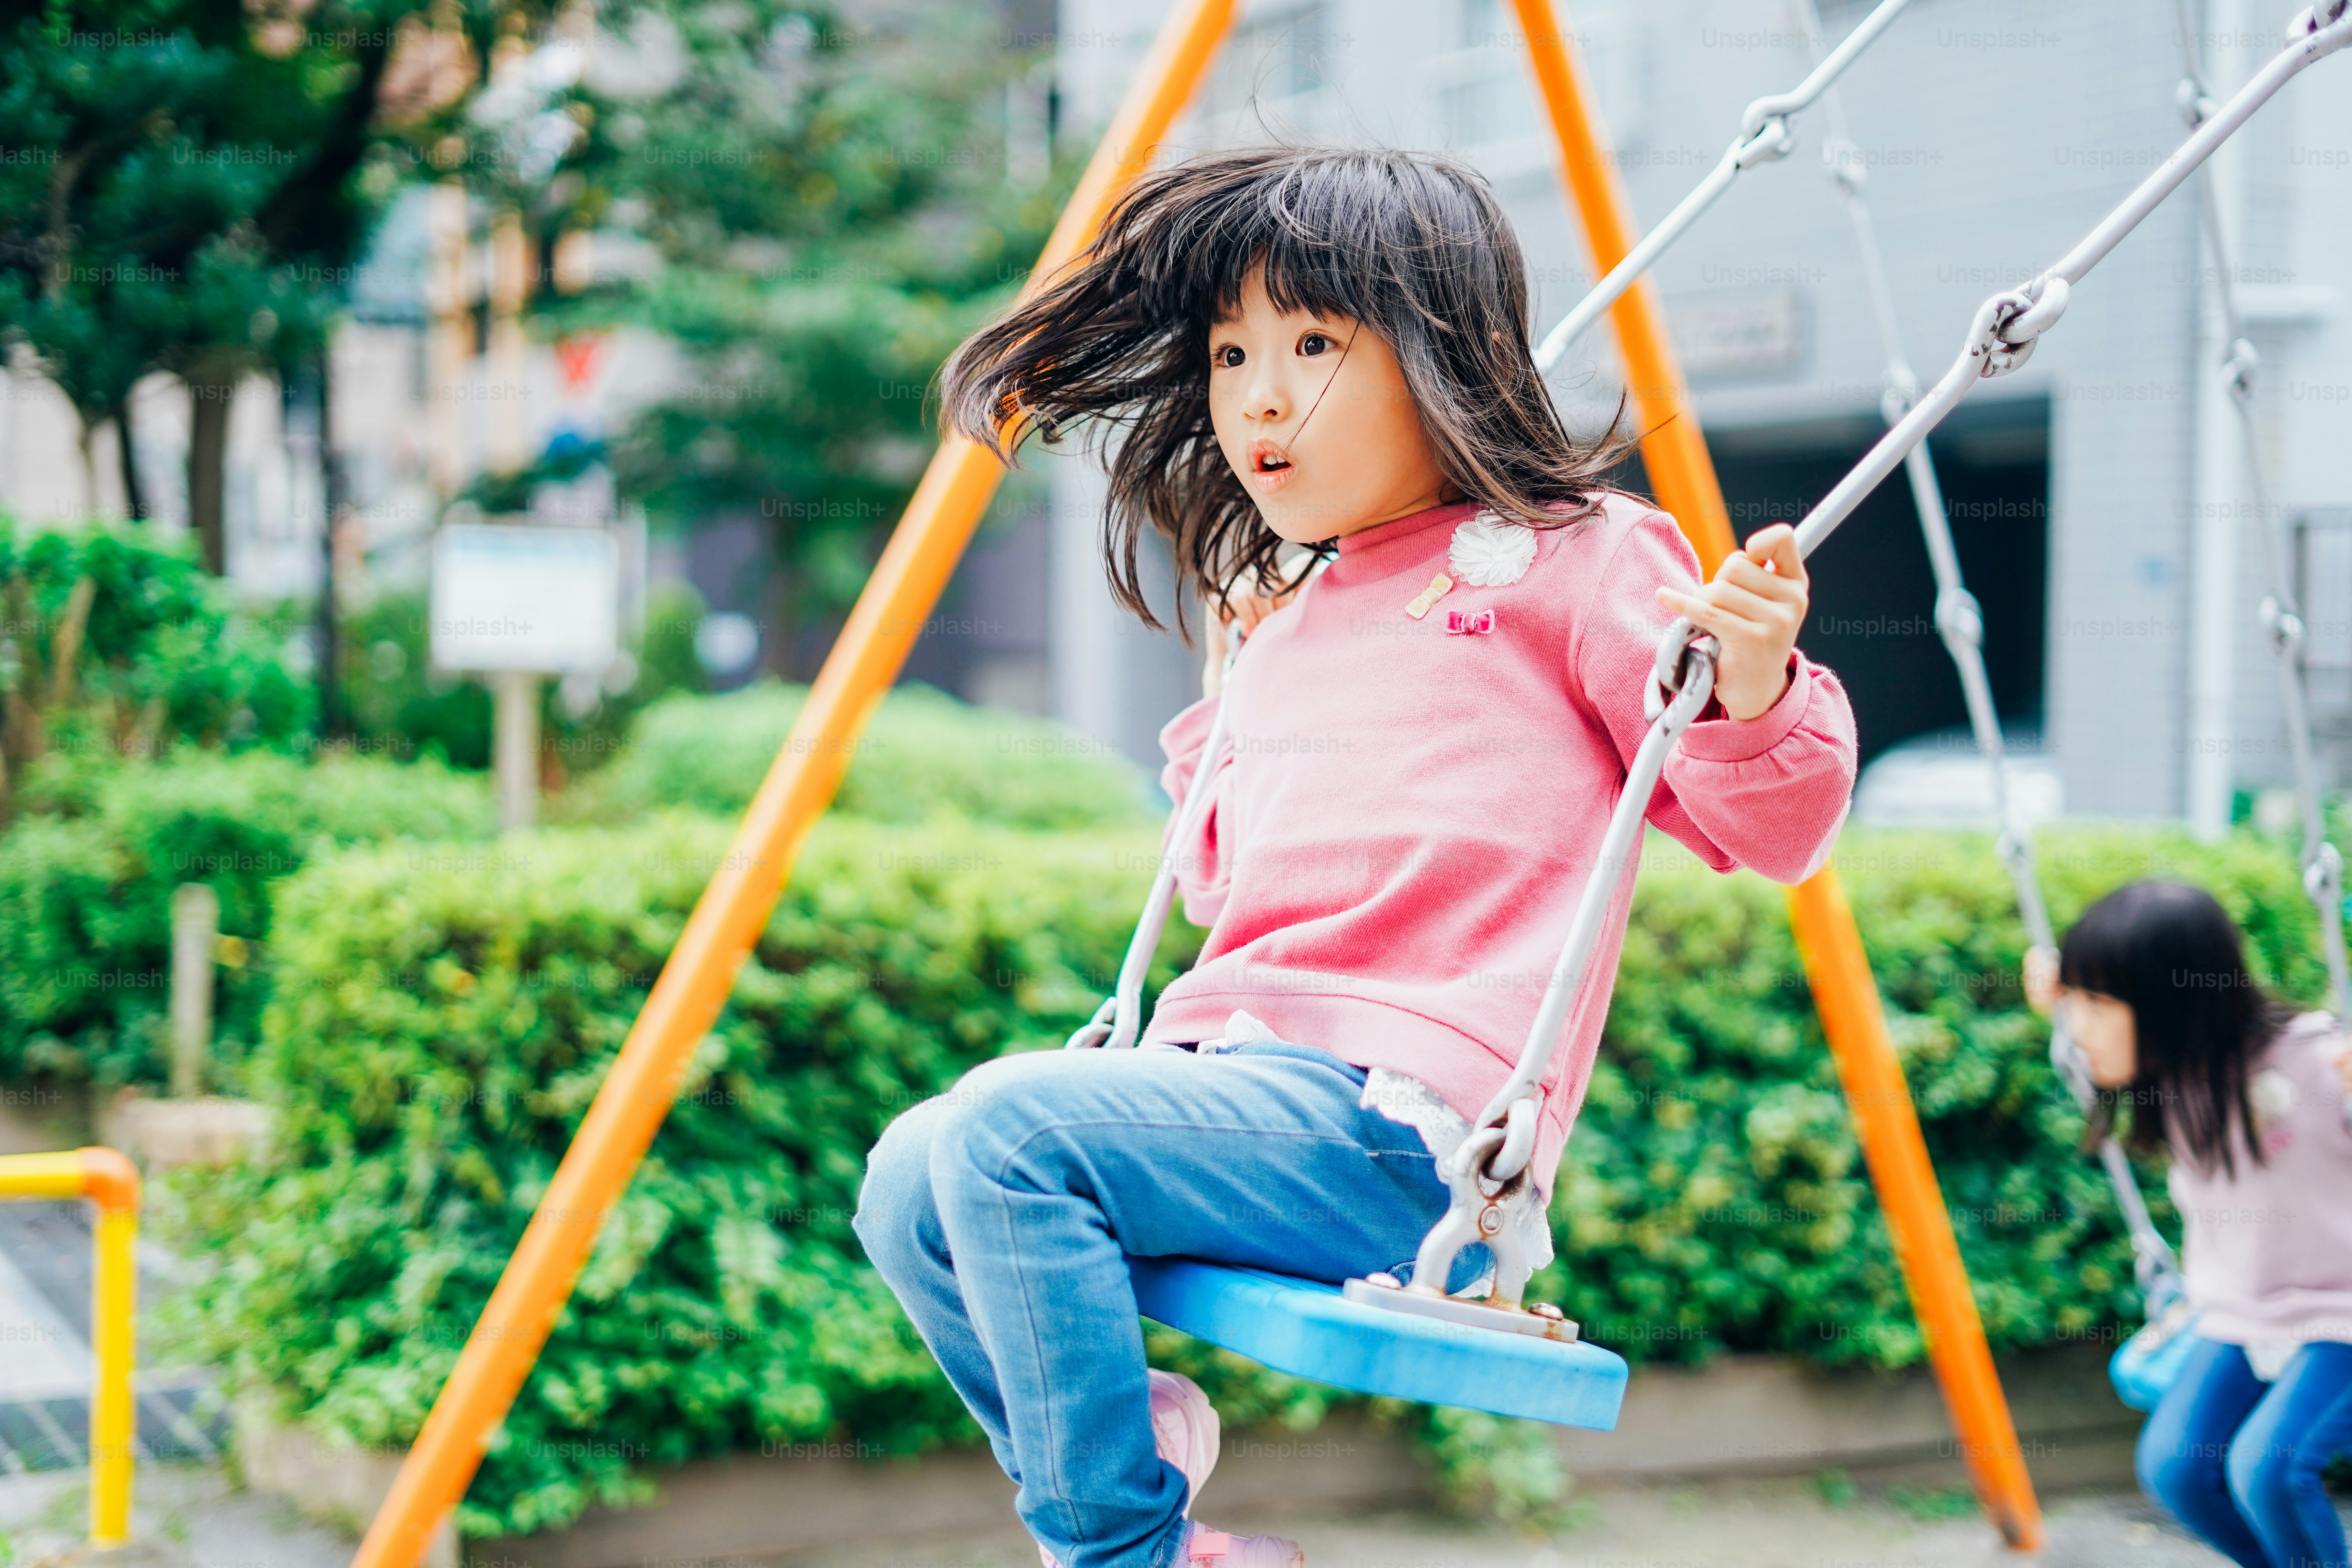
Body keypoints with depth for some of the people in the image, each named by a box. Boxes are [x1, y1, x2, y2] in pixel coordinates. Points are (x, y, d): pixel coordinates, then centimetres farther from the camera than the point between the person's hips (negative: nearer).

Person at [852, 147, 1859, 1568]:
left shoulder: (1572, 559, 0)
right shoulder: (1287, 617, 21)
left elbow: (1765, 825, -3)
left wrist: (1754, 693, -22)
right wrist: (1225, 716, 28)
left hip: (1407, 1121, -8)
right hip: (1239, 1076, 8)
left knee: (1007, 1129, -24)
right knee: (909, 1184, -2)